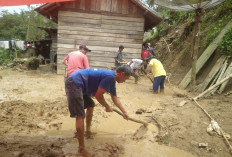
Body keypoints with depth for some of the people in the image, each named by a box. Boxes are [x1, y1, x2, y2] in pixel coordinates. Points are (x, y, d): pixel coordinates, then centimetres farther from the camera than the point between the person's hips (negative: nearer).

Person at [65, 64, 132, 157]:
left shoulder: (112, 79, 14)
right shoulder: (110, 76, -17)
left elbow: (115, 98, 26)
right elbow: (98, 95, -15)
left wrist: (124, 112, 31)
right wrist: (107, 107, 2)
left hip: (78, 85, 11)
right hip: (74, 83, -11)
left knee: (90, 105, 24)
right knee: (80, 116, -10)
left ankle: (88, 130, 42)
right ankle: (81, 148, -1)